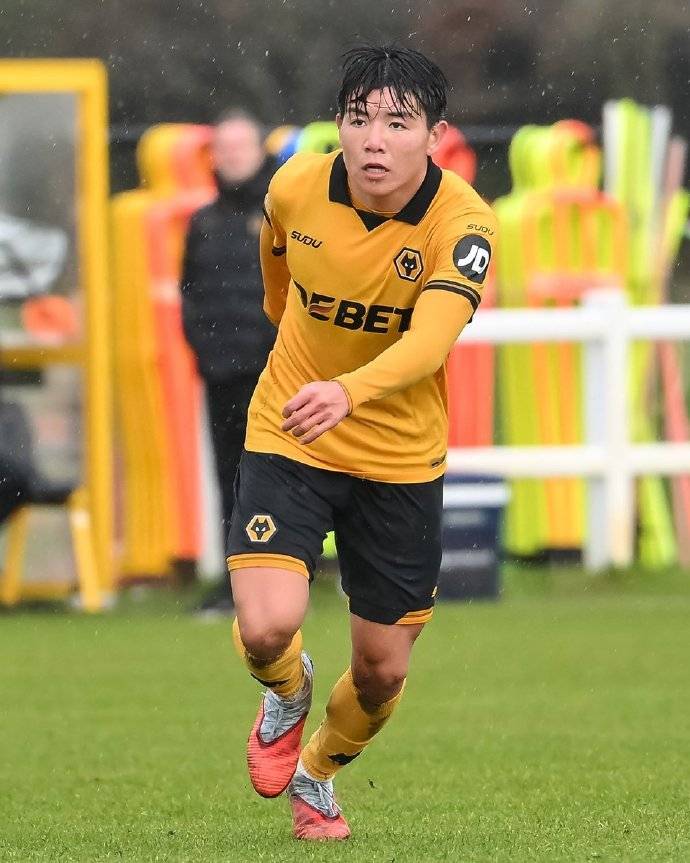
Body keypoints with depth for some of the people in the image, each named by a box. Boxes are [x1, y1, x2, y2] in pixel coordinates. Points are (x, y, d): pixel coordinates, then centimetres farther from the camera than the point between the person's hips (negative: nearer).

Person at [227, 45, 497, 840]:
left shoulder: (463, 223, -23)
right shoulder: (295, 188, -14)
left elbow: (431, 339, -39)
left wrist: (349, 392, -58)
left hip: (401, 461, 0)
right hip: (287, 442, 0)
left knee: (382, 671, 8)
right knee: (266, 629, -20)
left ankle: (316, 773, 42)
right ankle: (288, 695, 18)